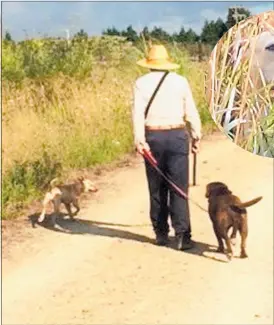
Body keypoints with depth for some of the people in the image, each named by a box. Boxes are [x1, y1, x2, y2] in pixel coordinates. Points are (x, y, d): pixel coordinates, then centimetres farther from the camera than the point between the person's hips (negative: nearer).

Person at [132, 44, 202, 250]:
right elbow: (191, 112, 1)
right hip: (177, 136, -1)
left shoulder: (141, 83, 1)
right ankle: (182, 236, -4)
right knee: (179, 188, 1)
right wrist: (196, 136, 9)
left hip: (152, 137, 1)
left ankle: (161, 233, 19)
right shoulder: (180, 81, 2)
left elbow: (138, 112, -10)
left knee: (157, 188, 12)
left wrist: (139, 140, -15)